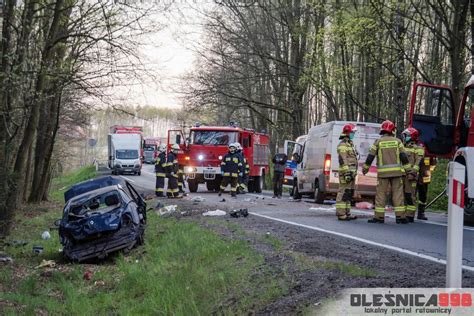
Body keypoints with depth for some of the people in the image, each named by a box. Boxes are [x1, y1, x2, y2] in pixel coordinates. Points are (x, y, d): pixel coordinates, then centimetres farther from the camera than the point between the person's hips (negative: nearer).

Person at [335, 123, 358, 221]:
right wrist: (347, 172, -25)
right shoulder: (342, 145, -10)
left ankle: (346, 213, 17)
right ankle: (341, 214, -12)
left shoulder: (350, 144, 22)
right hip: (346, 172, -10)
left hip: (351, 172, 10)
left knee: (349, 193, 12)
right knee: (343, 193, -11)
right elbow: (343, 160, -19)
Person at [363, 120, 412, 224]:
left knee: (381, 194, 3)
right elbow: (404, 157, 1)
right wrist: (408, 170, 6)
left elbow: (370, 156, 2)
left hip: (383, 172, -1)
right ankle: (400, 216, 2)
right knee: (398, 194, 3)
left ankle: (379, 216, 2)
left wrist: (365, 168, 15)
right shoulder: (397, 141, 4)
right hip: (396, 172, 1)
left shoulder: (378, 142, 1)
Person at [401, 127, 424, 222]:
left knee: (410, 196, -9)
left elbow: (418, 162, -13)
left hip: (410, 175, -8)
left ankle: (410, 216, -8)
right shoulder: (403, 148, 22)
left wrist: (413, 172, -23)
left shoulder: (417, 149, -3)